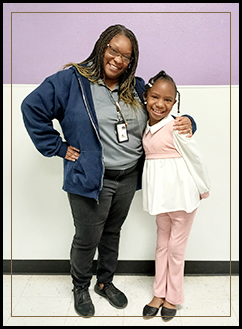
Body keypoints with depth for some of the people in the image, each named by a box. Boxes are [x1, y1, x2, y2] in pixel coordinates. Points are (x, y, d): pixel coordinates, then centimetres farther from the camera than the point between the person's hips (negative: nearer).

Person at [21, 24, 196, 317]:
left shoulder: (136, 87, 7)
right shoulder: (73, 79, -10)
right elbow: (32, 107, -12)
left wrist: (186, 122, -7)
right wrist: (58, 148, -12)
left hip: (128, 178, 5)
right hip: (91, 179, -5)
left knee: (112, 233, 22)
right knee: (87, 239, 11)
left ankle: (105, 282, 46)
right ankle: (80, 288, 40)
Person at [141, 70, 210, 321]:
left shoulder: (176, 126, -17)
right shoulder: (146, 128, 4)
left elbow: (194, 158, -11)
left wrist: (203, 189, -3)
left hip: (182, 192, -6)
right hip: (160, 194, 6)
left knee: (176, 246, 8)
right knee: (162, 242, 17)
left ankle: (173, 298, 28)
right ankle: (159, 294, 32)